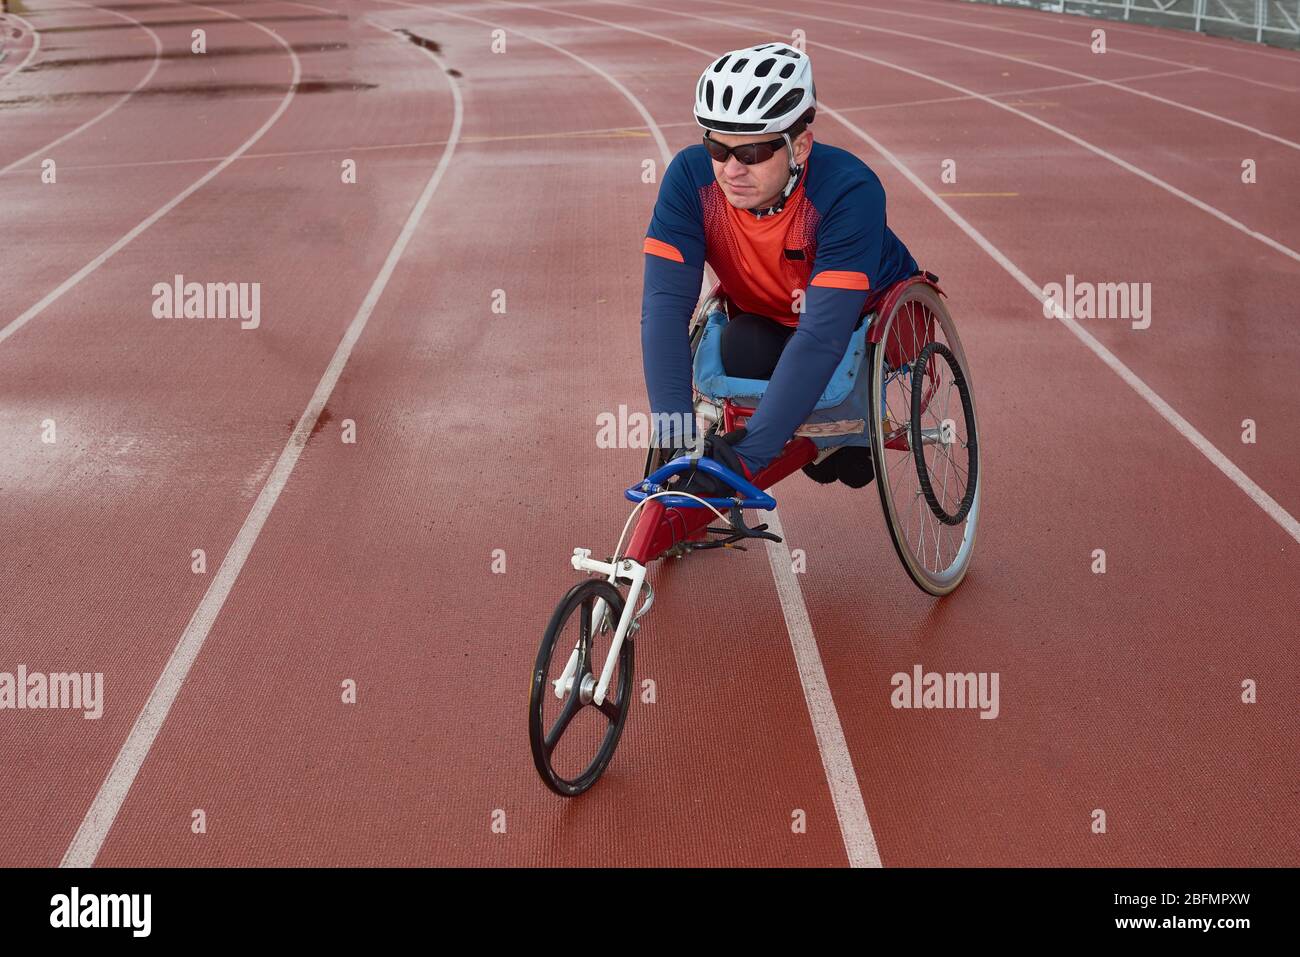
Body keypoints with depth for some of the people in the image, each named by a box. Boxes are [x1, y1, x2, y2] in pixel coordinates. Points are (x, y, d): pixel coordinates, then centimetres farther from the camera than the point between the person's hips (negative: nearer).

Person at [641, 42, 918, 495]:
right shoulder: (692, 176, -27)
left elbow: (824, 333, -45)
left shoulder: (849, 191, -37)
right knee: (741, 349, -30)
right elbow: (665, 299, -32)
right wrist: (671, 413, -47)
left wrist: (748, 452, -53)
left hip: (867, 312, -2)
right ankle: (809, 433, 1)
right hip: (767, 319, 2)